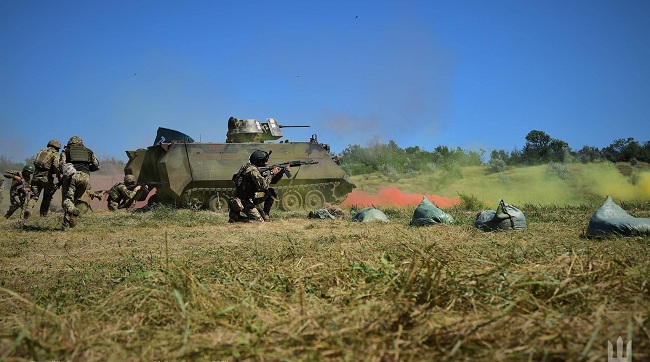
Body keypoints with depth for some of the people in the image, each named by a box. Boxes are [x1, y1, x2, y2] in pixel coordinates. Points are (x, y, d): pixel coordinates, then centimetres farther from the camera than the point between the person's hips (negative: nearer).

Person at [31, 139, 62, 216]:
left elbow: (35, 163, 19)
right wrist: (59, 178, -6)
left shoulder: (41, 151, 19)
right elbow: (56, 166, -15)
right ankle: (43, 215, 15)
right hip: (46, 178, -4)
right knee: (47, 198, 13)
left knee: (34, 196, 5)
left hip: (36, 176, 4)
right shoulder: (55, 154, 1)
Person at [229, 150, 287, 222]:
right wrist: (271, 173, -20)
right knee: (259, 221, -14)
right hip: (243, 201, -9)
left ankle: (265, 215, 13)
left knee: (271, 192, 7)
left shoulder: (259, 168, 6)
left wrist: (282, 172, 0)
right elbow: (263, 185, -30)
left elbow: (272, 180, 13)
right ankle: (235, 214, -1)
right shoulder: (252, 170, -23)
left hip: (251, 197, 9)